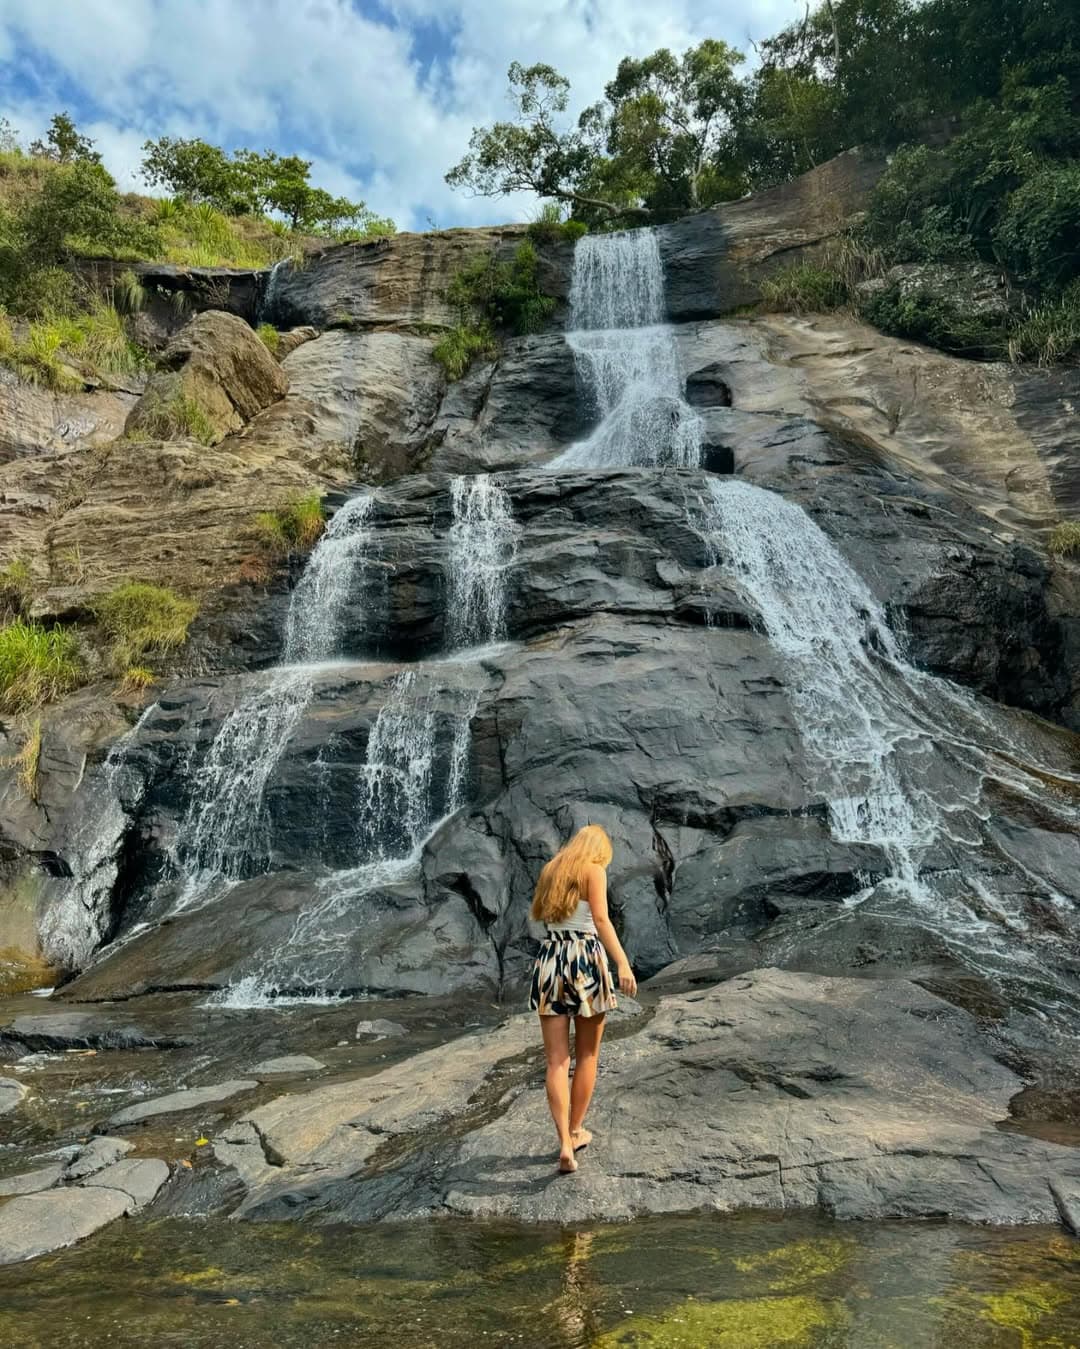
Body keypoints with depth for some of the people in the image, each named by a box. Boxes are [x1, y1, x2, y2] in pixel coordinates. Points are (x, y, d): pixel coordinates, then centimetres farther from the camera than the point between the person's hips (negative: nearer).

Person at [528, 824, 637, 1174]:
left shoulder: (551, 870, 13)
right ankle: (575, 1132, 25)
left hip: (550, 960, 4)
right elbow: (601, 919, -17)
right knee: (587, 1056, 15)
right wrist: (622, 963, -23)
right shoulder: (594, 870, -3)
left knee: (556, 1062, 4)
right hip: (585, 959, -4)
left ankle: (565, 1143, -5)